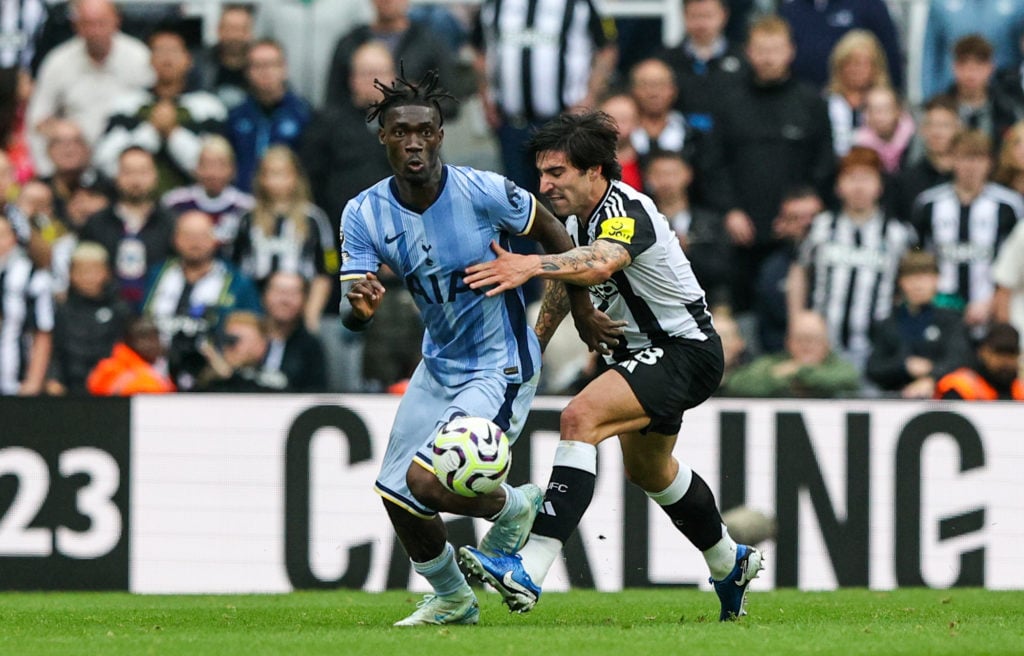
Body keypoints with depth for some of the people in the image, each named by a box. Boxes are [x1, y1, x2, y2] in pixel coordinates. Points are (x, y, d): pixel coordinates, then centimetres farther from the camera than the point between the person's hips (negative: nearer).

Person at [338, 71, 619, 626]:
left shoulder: (482, 192, -22)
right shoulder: (363, 215, -11)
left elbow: (550, 231, -4)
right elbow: (350, 315, -15)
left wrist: (582, 310, 3)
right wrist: (359, 306, -40)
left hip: (500, 368, -6)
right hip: (438, 366, 6)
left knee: (427, 483, -20)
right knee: (395, 493, 7)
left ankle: (515, 507, 12)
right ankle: (451, 600, 32)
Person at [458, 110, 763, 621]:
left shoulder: (627, 211, -27)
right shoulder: (577, 215, 1)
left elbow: (601, 262, -51)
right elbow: (568, 278, 23)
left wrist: (532, 266, -66)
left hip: (684, 351, -11)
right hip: (642, 349, 11)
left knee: (581, 418, -30)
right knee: (648, 470, 29)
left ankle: (529, 571, -40)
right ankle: (729, 564, 54)